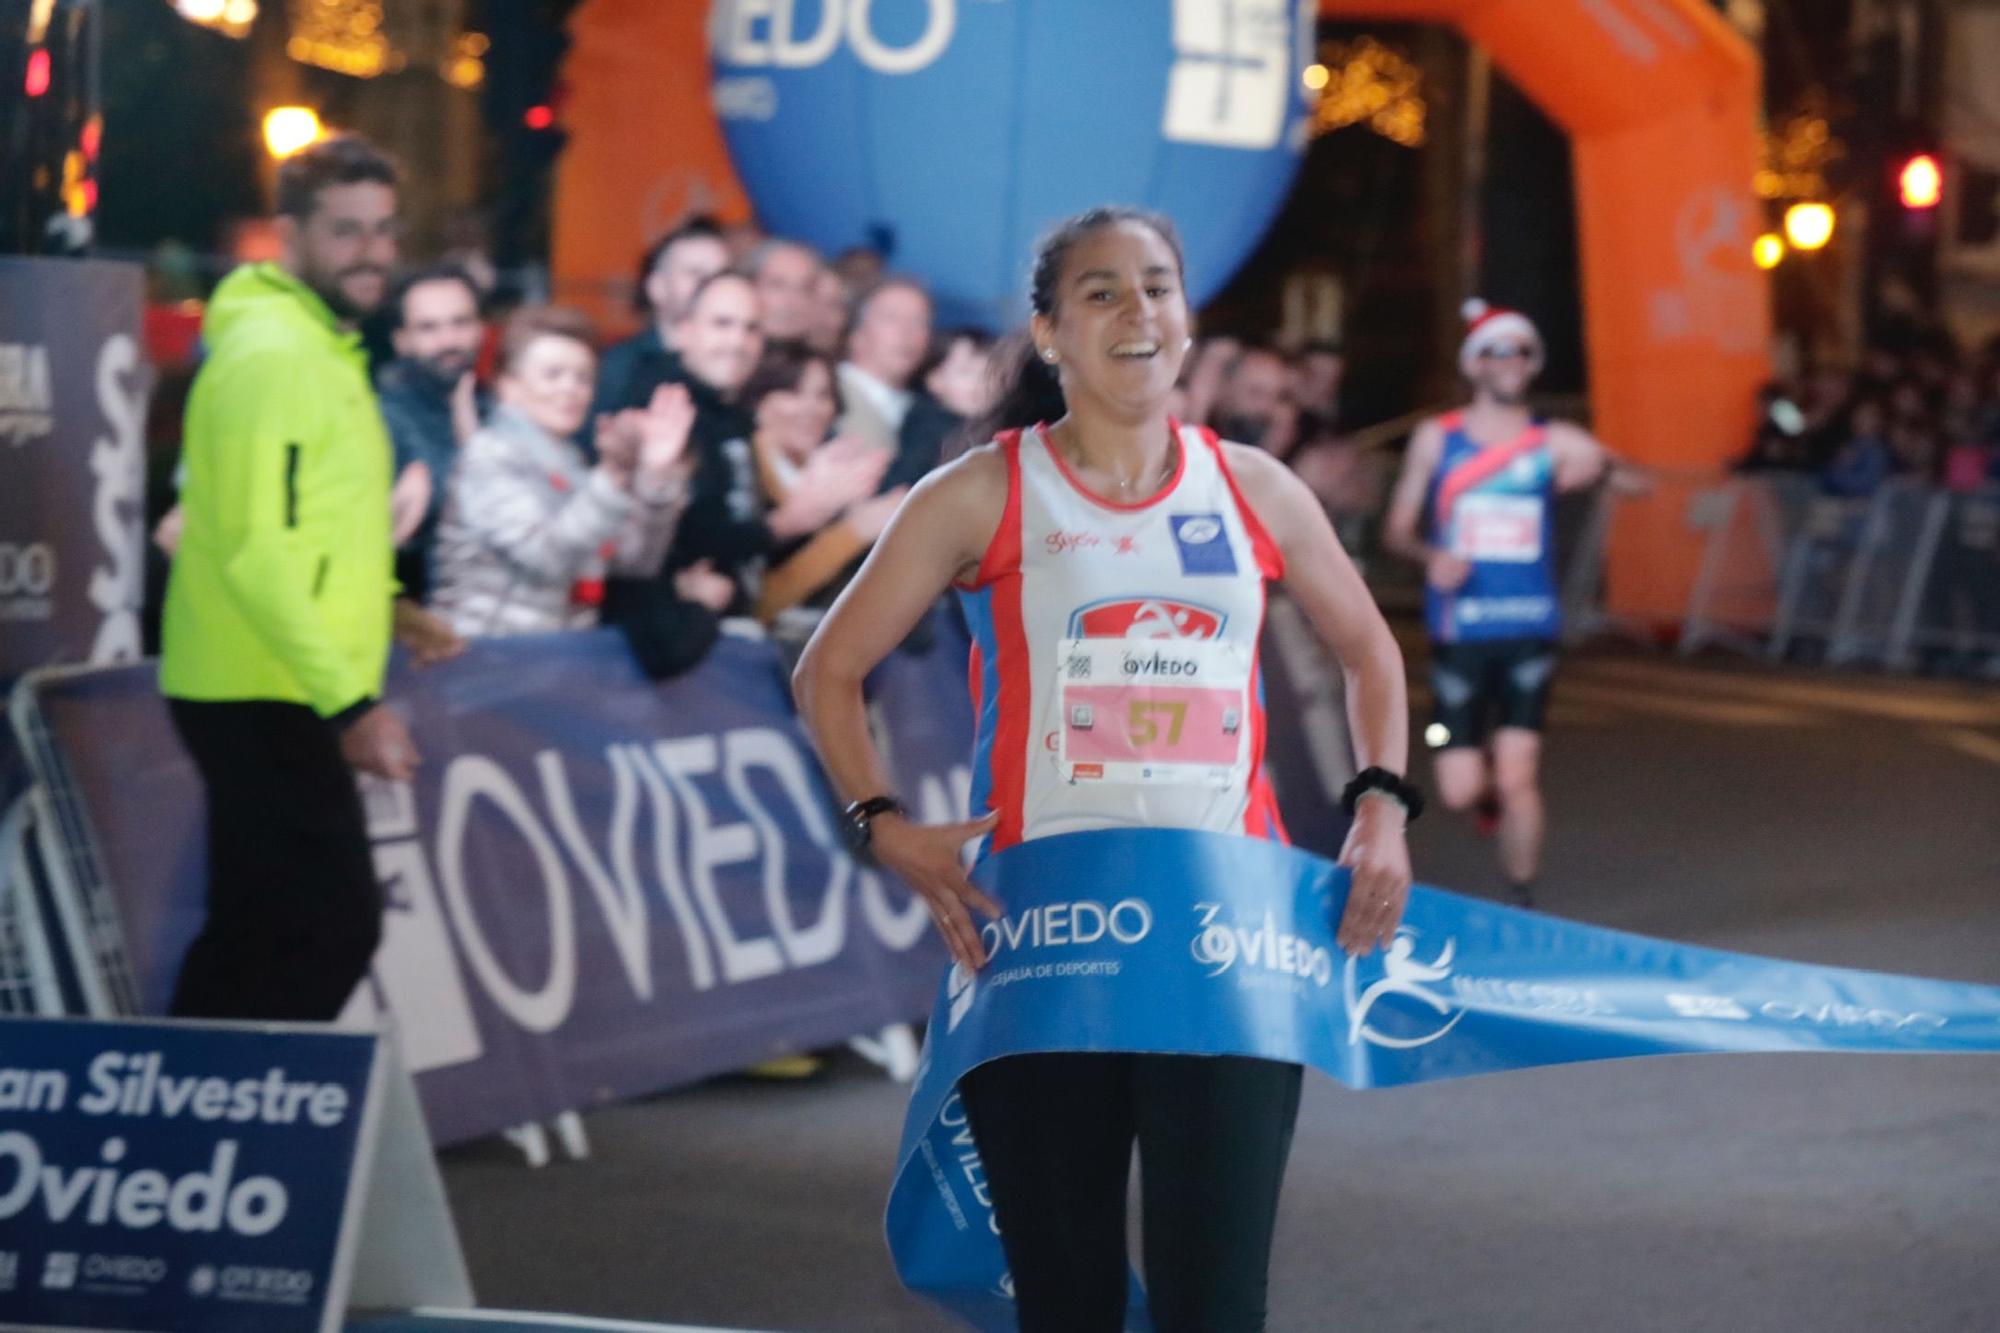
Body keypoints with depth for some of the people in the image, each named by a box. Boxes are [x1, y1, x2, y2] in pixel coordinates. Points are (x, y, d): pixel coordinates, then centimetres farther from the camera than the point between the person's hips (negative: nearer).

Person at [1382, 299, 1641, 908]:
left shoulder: (1555, 442, 3)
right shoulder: (1436, 439, 5)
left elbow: (1636, 480, -10)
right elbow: (1397, 529, 6)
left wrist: (1598, 467, -33)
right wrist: (1430, 556, -16)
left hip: (1529, 630, 0)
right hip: (1460, 631, 1)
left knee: (1518, 777, -11)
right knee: (1460, 791, -2)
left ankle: (1521, 904, 4)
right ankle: (1489, 784, 35)